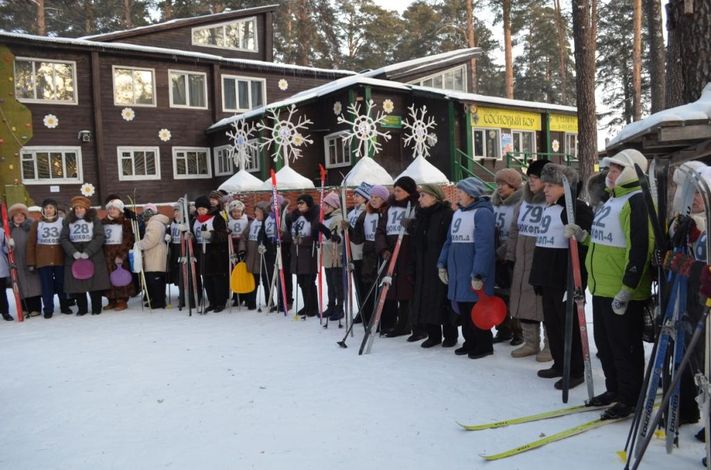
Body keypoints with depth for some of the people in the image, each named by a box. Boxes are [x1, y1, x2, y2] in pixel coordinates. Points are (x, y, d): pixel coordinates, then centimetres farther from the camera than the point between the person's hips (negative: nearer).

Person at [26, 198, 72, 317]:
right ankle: (48, 310, 12)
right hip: (42, 259, 1)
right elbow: (31, 243, 4)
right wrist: (31, 262, 0)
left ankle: (65, 307, 21)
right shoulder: (37, 223, 4)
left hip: (60, 259, 0)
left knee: (62, 284, 7)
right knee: (46, 286, 3)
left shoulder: (63, 222, 2)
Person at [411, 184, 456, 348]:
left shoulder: (447, 214, -10)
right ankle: (433, 334, 20)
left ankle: (450, 335, 15)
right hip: (423, 266, 7)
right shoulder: (420, 215, 14)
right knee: (426, 300, 8)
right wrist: (414, 263, 13)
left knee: (444, 299, 0)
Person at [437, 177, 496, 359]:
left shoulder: (483, 213, -14)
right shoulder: (458, 213, 15)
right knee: (463, 309, 13)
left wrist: (478, 274, -24)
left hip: (473, 272, -8)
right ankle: (470, 342, 25)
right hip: (457, 272, 8)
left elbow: (484, 246, -21)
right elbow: (449, 241, 19)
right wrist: (442, 264, 13)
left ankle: (484, 345, 14)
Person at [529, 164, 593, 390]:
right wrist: (538, 276, 22)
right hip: (547, 277, 10)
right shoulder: (548, 208, 17)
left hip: (566, 278, -9)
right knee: (551, 322, 16)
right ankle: (559, 364, 29)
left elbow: (583, 243, -20)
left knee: (569, 324, -1)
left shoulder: (577, 208, -12)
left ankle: (575, 371, 10)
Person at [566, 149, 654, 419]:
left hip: (623, 294, -9)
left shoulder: (637, 201, -15)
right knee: (604, 343, 18)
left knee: (625, 347, 3)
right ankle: (614, 390, 32)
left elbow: (639, 249, -22)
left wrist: (626, 289, -23)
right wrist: (582, 236, 10)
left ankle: (630, 399, 17)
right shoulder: (613, 200, 16)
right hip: (602, 288, 10)